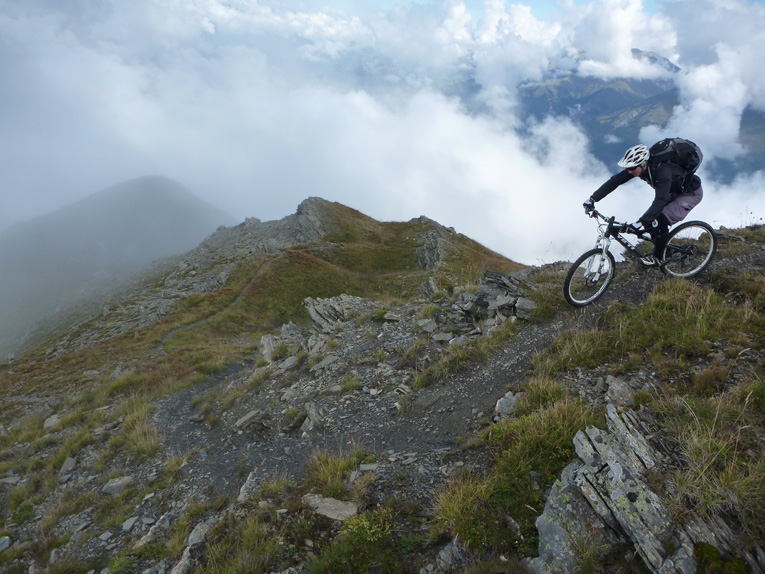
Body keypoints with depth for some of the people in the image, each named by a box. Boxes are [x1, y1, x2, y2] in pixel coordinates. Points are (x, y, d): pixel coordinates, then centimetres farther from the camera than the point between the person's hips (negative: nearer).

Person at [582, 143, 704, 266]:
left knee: (661, 221, -23)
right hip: (674, 191, 8)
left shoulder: (662, 171, -40)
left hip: (692, 193, -7)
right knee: (649, 220, -4)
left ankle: (657, 257, -5)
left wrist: (640, 222, -55)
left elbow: (660, 201, -47)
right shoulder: (637, 166, -19)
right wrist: (592, 199, -24)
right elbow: (615, 181, -17)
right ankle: (661, 248, 19)